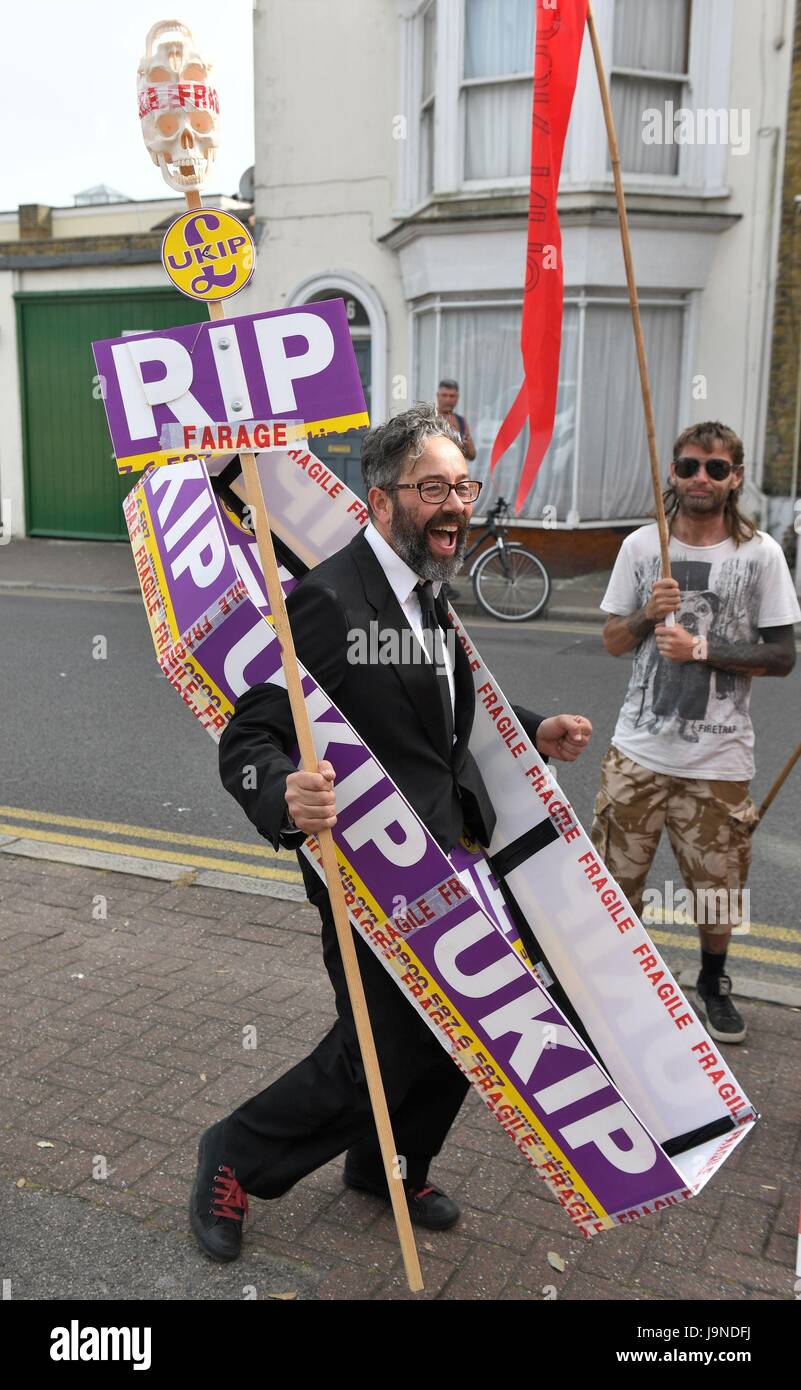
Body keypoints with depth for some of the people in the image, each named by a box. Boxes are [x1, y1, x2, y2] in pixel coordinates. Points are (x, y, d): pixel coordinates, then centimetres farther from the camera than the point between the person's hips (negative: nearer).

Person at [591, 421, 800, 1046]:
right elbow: (613, 641, 6)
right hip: (640, 746, 1)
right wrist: (647, 616, -14)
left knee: (718, 886, 12)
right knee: (618, 874, 11)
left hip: (718, 756, -1)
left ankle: (714, 982, 39)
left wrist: (702, 649, -16)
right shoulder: (641, 545, 1)